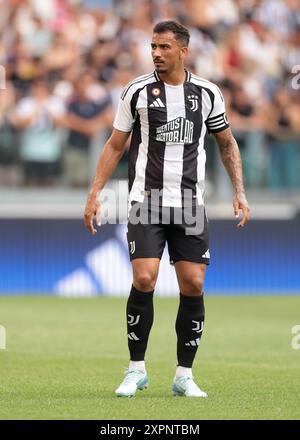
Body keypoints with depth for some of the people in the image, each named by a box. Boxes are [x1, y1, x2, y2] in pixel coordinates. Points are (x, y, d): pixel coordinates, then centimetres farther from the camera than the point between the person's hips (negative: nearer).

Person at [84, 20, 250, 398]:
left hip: (190, 204, 2)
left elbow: (227, 144, 16)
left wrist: (239, 193, 7)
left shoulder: (207, 93, 4)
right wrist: (94, 194, 0)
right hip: (146, 202, -2)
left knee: (193, 284, -3)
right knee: (143, 281, -14)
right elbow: (115, 146, 7)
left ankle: (184, 376, 8)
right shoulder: (137, 91, 0)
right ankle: (136, 369, 1)